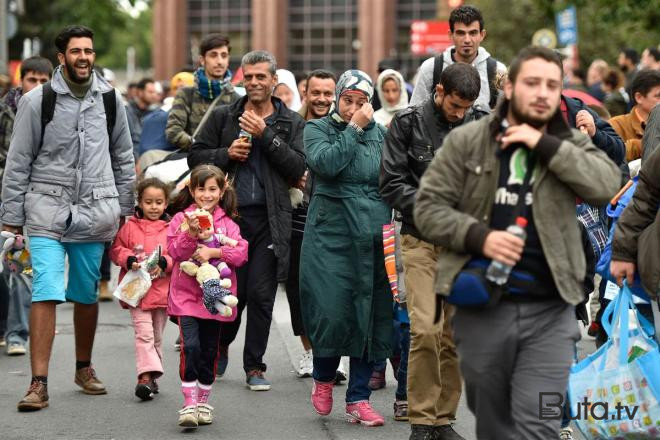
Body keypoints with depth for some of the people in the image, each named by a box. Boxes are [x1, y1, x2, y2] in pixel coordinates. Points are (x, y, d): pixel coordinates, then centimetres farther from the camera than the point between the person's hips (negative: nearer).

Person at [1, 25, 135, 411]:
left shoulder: (111, 100, 6)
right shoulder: (37, 100, -3)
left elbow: (123, 158, 16)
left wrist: (124, 209, 14)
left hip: (95, 213, 3)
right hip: (48, 210, -3)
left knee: (87, 295, 12)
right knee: (46, 293, -12)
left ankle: (84, 367, 32)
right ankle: (39, 384, -13)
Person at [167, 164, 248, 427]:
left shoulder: (228, 223, 5)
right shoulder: (181, 219, 1)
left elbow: (241, 253, -7)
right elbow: (174, 252, -8)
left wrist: (213, 252, -19)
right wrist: (191, 234, -23)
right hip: (186, 295, -2)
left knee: (209, 351, 10)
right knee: (190, 346, -15)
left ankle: (203, 402, 24)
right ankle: (189, 404, -10)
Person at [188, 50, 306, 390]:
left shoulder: (292, 123, 7)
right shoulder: (223, 117, 9)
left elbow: (298, 167, -6)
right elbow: (196, 156, 8)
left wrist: (265, 135, -11)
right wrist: (226, 154, -9)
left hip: (270, 220, 0)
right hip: (229, 215, 0)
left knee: (261, 295, -2)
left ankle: (254, 366, 9)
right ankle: (220, 345, 31)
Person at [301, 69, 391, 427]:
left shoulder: (379, 133, 11)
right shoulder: (318, 129, 3)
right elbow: (326, 162, -17)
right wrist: (354, 129, -12)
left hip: (373, 237, 3)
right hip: (331, 234, -3)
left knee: (370, 315, 3)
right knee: (332, 311, -10)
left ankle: (358, 399, 11)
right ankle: (323, 380, 18)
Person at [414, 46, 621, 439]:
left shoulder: (571, 144, 7)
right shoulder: (466, 141, 2)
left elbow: (608, 185, -11)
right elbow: (428, 207, 0)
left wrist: (545, 145, -15)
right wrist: (479, 237, -16)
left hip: (550, 311, 0)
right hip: (482, 307, 0)